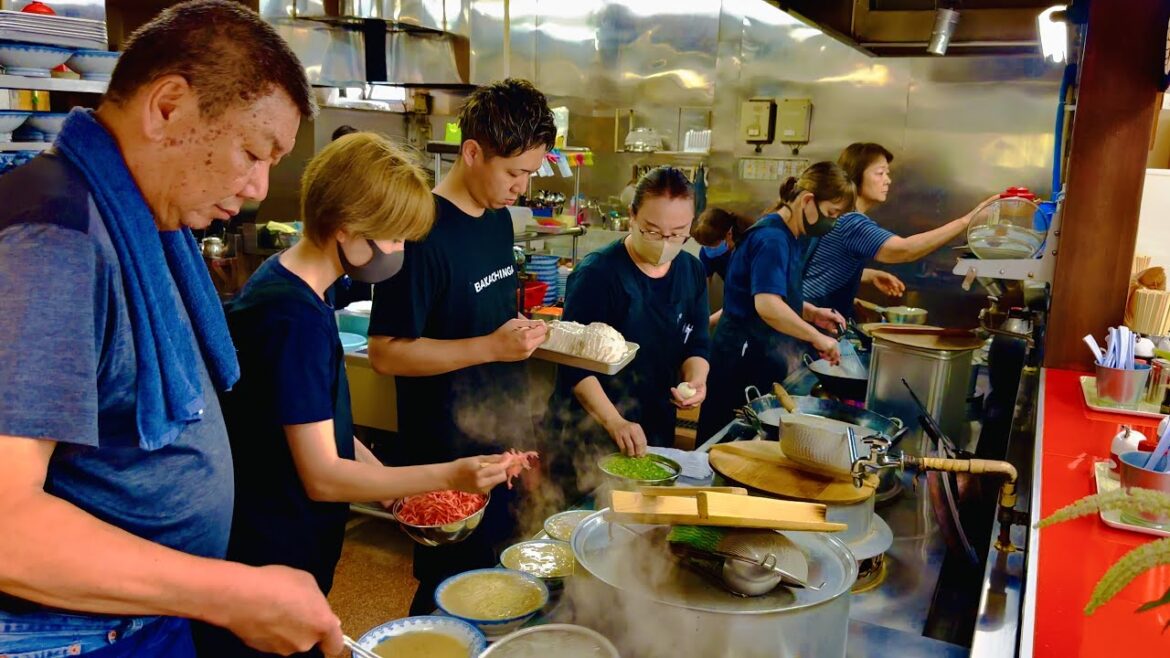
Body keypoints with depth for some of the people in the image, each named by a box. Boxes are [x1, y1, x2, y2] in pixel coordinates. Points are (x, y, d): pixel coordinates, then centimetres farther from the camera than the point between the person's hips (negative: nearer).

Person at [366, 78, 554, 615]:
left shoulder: (499, 218, 6)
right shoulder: (423, 233, -20)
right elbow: (385, 352, -20)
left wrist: (528, 329, 0)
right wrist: (491, 347, -25)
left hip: (505, 441, 8)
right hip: (448, 454, -8)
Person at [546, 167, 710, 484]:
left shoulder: (692, 271, 3)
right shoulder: (597, 273, -18)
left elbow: (695, 345, 10)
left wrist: (696, 378, -11)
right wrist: (615, 422, -28)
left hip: (656, 433, 6)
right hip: (588, 436, -6)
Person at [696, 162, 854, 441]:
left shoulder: (790, 237, 12)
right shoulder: (771, 239, -18)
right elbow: (767, 306, -29)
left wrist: (812, 313, 8)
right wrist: (817, 337, -20)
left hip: (765, 361, 10)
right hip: (741, 359, -10)